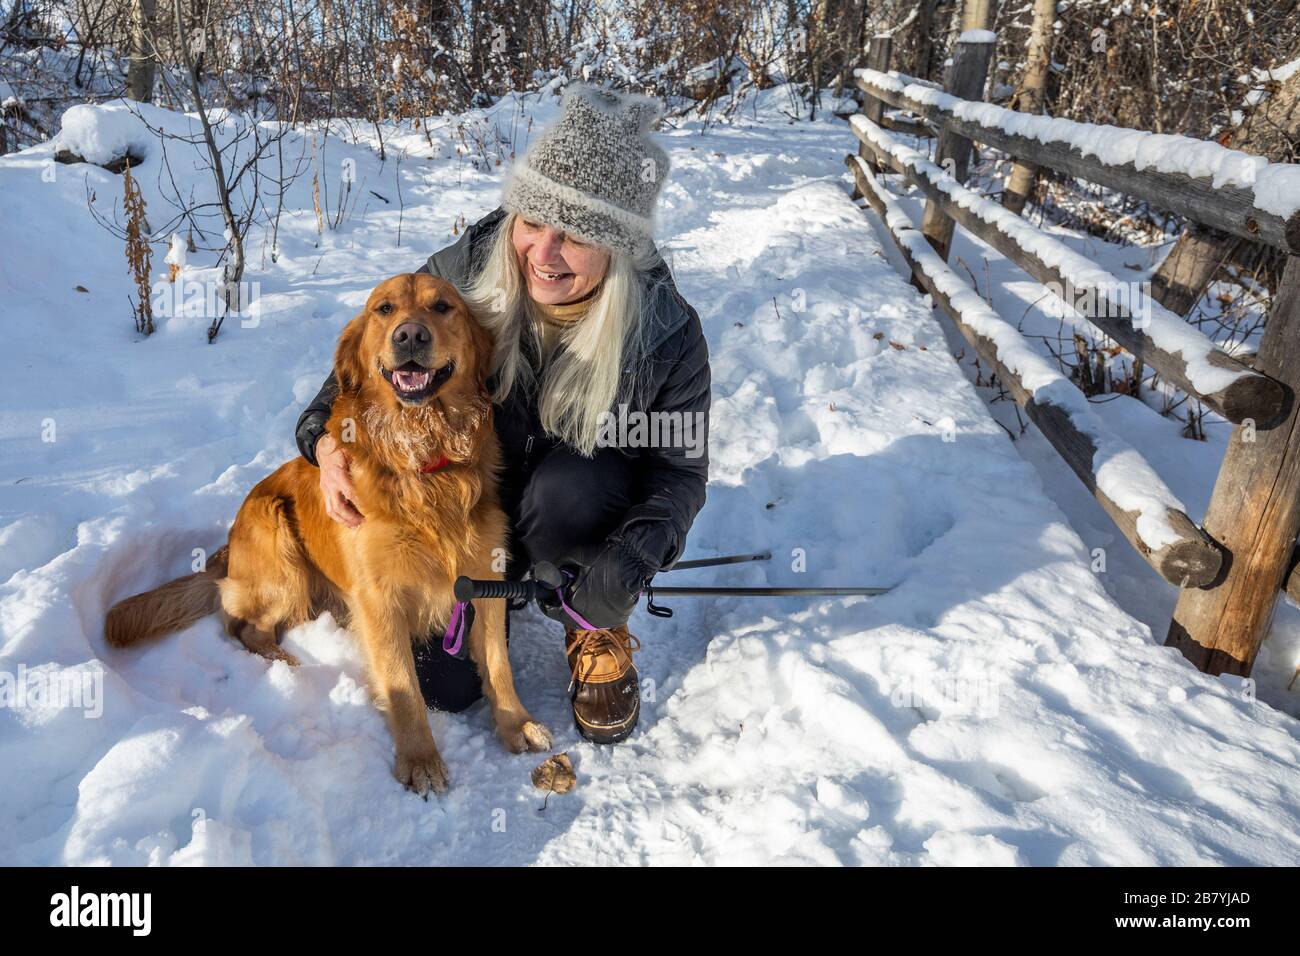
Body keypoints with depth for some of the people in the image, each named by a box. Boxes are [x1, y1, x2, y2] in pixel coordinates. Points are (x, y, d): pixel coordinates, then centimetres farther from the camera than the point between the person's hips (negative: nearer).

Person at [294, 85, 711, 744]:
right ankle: (505, 580, 26)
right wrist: (328, 437, -24)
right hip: (475, 489, 2)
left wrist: (631, 559, -36)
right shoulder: (463, 273, -20)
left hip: (585, 508, -1)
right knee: (444, 683, -7)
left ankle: (598, 631, -6)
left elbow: (681, 467, -16)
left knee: (568, 487, -38)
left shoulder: (667, 333, -24)